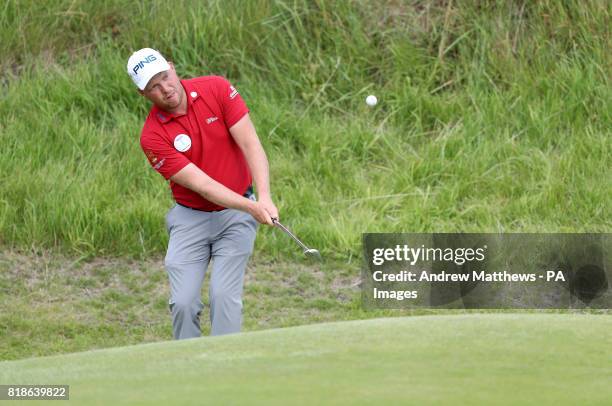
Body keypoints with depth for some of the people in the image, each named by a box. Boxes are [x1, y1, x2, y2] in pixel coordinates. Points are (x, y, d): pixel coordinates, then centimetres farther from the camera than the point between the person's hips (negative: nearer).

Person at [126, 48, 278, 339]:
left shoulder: (216, 89, -11)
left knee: (223, 295, -15)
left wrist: (264, 198, -30)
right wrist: (252, 208, -33)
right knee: (183, 302, -9)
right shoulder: (152, 137, -16)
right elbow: (201, 184, -21)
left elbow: (251, 144, -15)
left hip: (235, 216, 0)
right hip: (190, 218, 0)